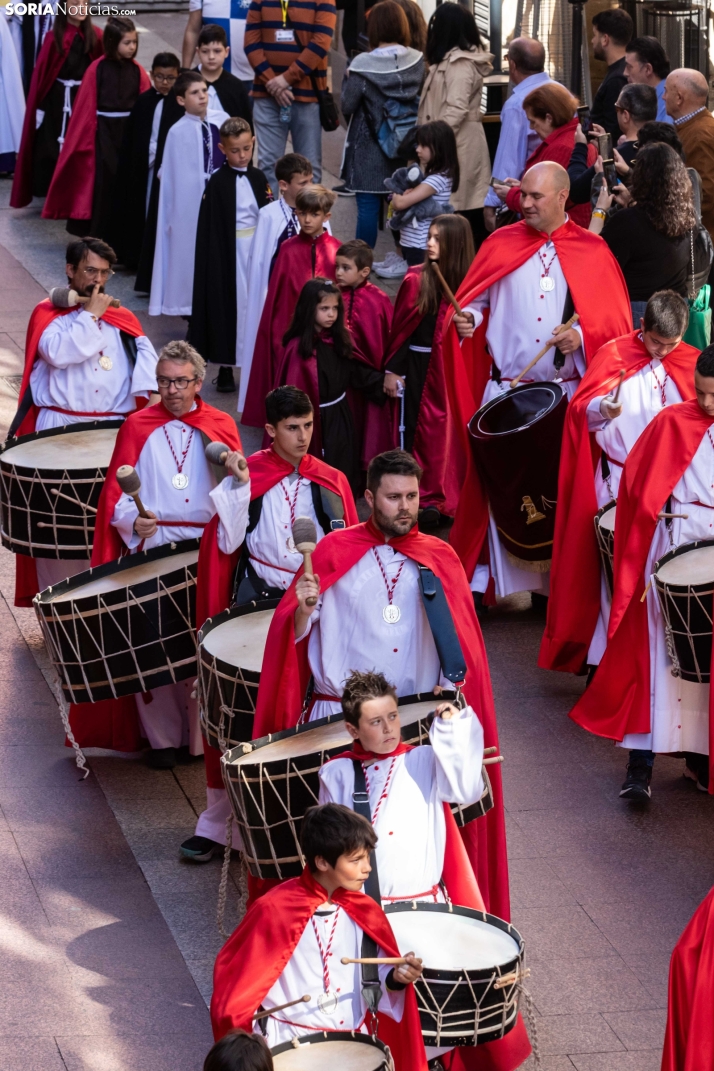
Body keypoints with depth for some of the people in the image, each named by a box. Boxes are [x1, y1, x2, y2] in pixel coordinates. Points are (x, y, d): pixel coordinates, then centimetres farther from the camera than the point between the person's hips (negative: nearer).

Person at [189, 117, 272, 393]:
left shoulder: (258, 178, 5)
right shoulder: (218, 182, -7)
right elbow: (209, 227, -8)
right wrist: (214, 258, -12)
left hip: (256, 249, 4)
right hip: (229, 252, -4)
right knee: (229, 304, 1)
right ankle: (225, 368, 10)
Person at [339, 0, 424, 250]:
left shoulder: (363, 65, -14)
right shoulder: (418, 62, -3)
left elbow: (347, 107, -10)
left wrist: (348, 79, 5)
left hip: (370, 150, -4)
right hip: (407, 147, 4)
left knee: (368, 208, 1)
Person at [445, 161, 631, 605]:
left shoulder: (593, 252, 4)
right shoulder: (502, 244, 7)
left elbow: (617, 324, 2)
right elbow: (474, 300, 10)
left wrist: (582, 336, -16)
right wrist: (467, 319, -11)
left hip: (569, 395, -1)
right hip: (505, 392, 1)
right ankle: (503, 579, 5)